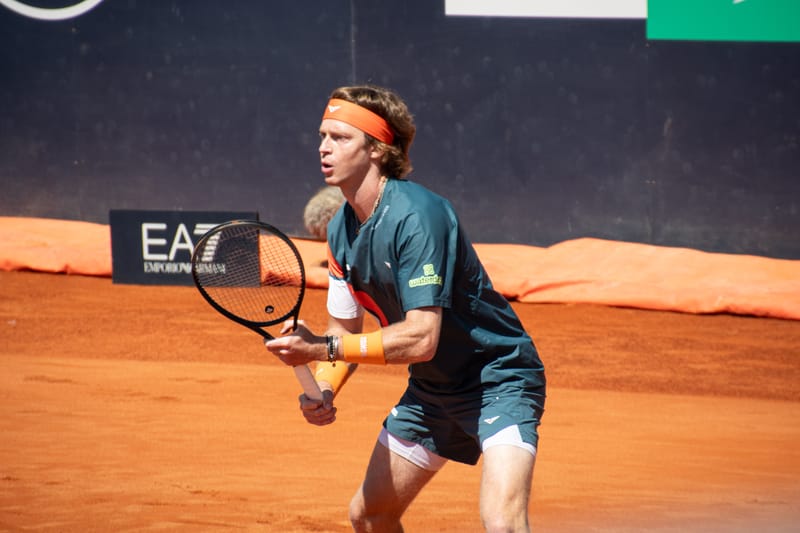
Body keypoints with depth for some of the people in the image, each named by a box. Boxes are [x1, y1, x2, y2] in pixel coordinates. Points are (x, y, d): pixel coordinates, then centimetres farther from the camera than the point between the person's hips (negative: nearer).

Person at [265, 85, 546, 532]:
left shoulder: (416, 216, -26)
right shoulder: (342, 230, 0)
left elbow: (421, 339, -31)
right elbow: (345, 328, 10)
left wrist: (322, 348, -30)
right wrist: (324, 389, -10)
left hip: (499, 381, -9)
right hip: (431, 390, 9)